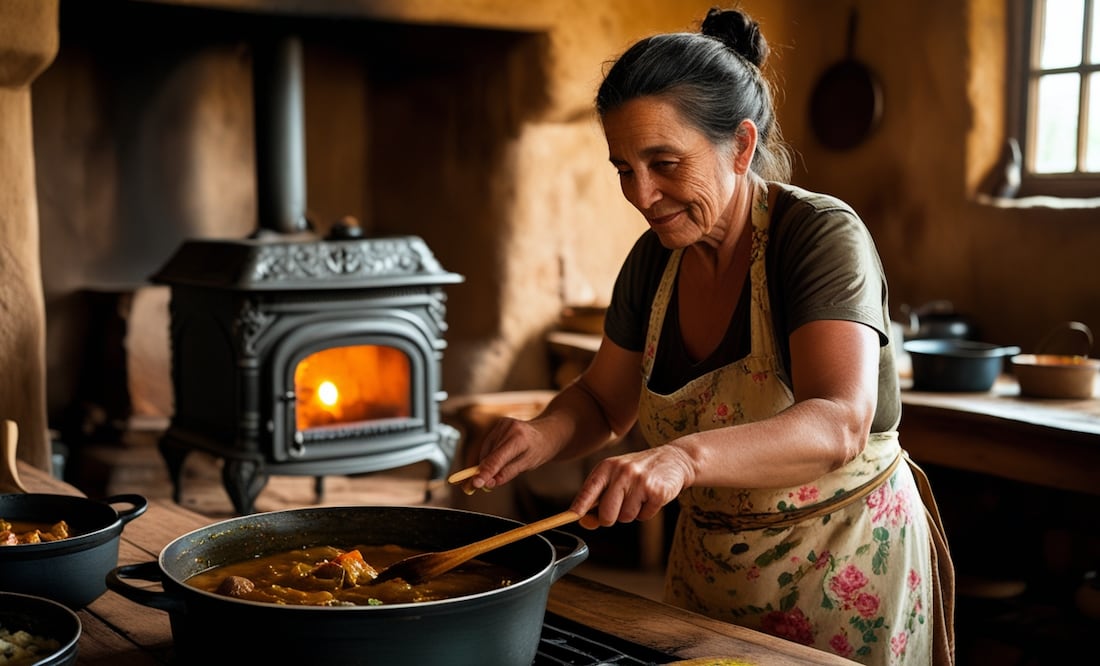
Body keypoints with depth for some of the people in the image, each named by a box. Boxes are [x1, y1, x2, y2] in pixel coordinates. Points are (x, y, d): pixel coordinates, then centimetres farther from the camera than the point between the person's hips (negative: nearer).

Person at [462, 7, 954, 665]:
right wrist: (543, 435, -15)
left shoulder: (822, 235, -22)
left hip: (846, 570, -5)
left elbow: (838, 425, -35)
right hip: (710, 573, 6)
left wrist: (683, 456, -52)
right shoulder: (655, 258, -3)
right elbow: (602, 401, 9)